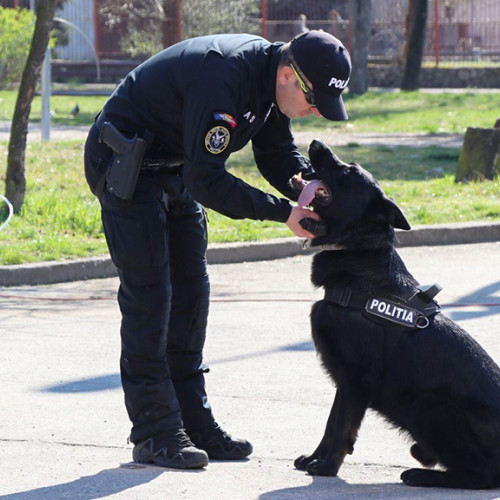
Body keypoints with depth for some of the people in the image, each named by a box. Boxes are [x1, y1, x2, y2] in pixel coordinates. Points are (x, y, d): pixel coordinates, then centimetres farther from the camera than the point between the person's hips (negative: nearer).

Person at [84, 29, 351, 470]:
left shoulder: (269, 80, -5)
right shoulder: (223, 79, -34)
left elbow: (278, 154, 6)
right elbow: (206, 180, -34)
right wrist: (283, 213, -33)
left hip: (177, 169, 9)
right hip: (126, 165, -9)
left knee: (190, 290, 8)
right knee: (148, 292, -11)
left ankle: (193, 422, 13)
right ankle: (154, 433, -8)